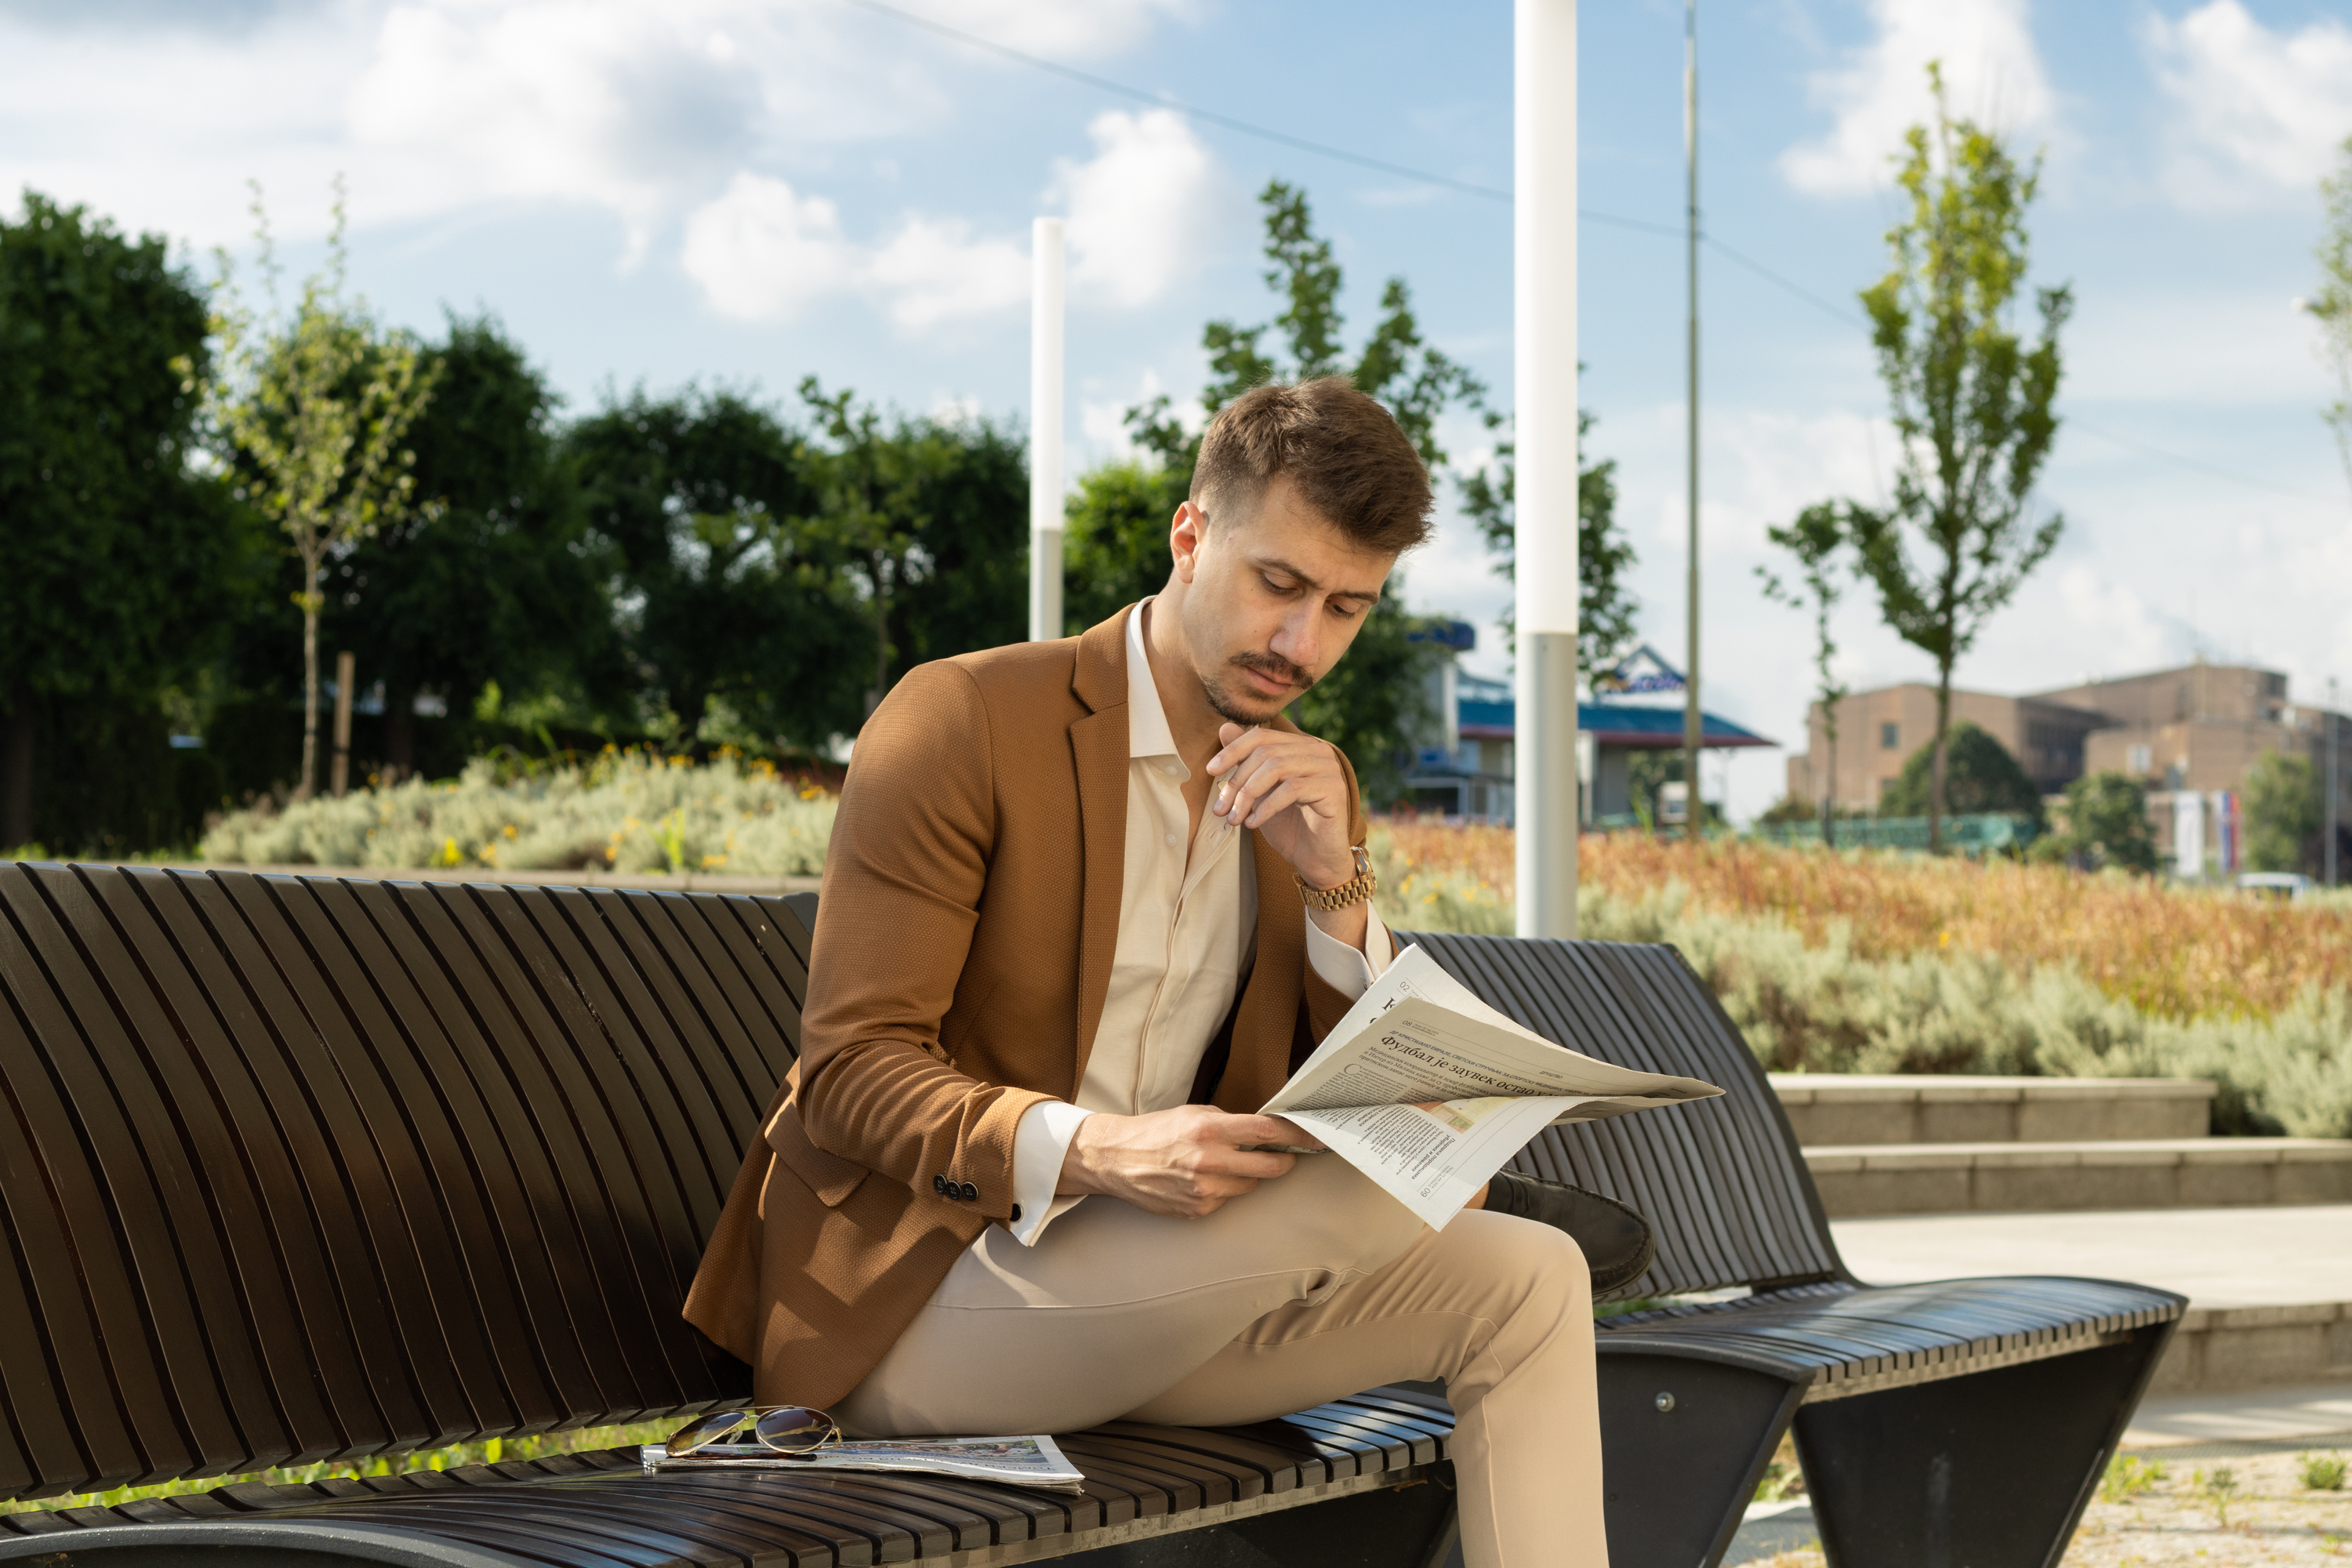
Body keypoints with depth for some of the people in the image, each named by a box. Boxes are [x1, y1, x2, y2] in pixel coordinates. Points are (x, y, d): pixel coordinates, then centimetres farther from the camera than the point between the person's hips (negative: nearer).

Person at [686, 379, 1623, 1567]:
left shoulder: (1309, 790, 10)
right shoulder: (961, 721, -12)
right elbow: (848, 1072, -16)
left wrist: (1335, 884, -13)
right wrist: (1095, 1152, -34)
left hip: (1146, 1309, 7)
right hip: (910, 1299, -7)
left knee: (1525, 1284, -13)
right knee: (1381, 1179, -29)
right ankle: (1474, 1192, 0)